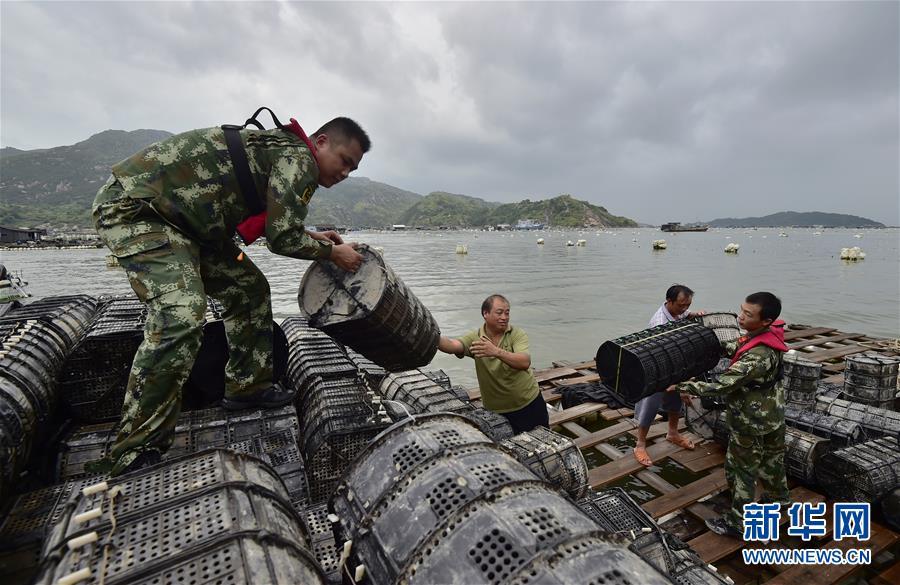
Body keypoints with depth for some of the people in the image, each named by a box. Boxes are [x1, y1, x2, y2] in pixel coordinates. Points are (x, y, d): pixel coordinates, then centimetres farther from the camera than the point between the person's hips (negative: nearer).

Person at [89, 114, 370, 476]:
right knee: (180, 316, -26)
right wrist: (332, 252, -7)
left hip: (179, 220, 11)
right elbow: (283, 240, -21)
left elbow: (271, 225, 21)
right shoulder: (298, 157, -16)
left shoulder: (279, 151, 14)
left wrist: (310, 236, 17)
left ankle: (247, 387, 21)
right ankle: (134, 453, -15)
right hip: (133, 206, -11)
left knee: (249, 289, 10)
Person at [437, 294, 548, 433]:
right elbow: (452, 345, -28)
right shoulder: (475, 338, -9)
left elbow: (525, 362, -30)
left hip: (530, 405, 0)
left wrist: (497, 352, -44)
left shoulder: (517, 334, -12)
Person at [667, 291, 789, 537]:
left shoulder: (758, 356, -36)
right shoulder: (769, 334, -8)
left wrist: (682, 386, -30)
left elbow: (721, 386, -35)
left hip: (751, 422, -8)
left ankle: (737, 523, 25)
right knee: (771, 457, 30)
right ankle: (777, 496, 55)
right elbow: (732, 347, 6)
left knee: (741, 470, 9)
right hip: (772, 414, 9)